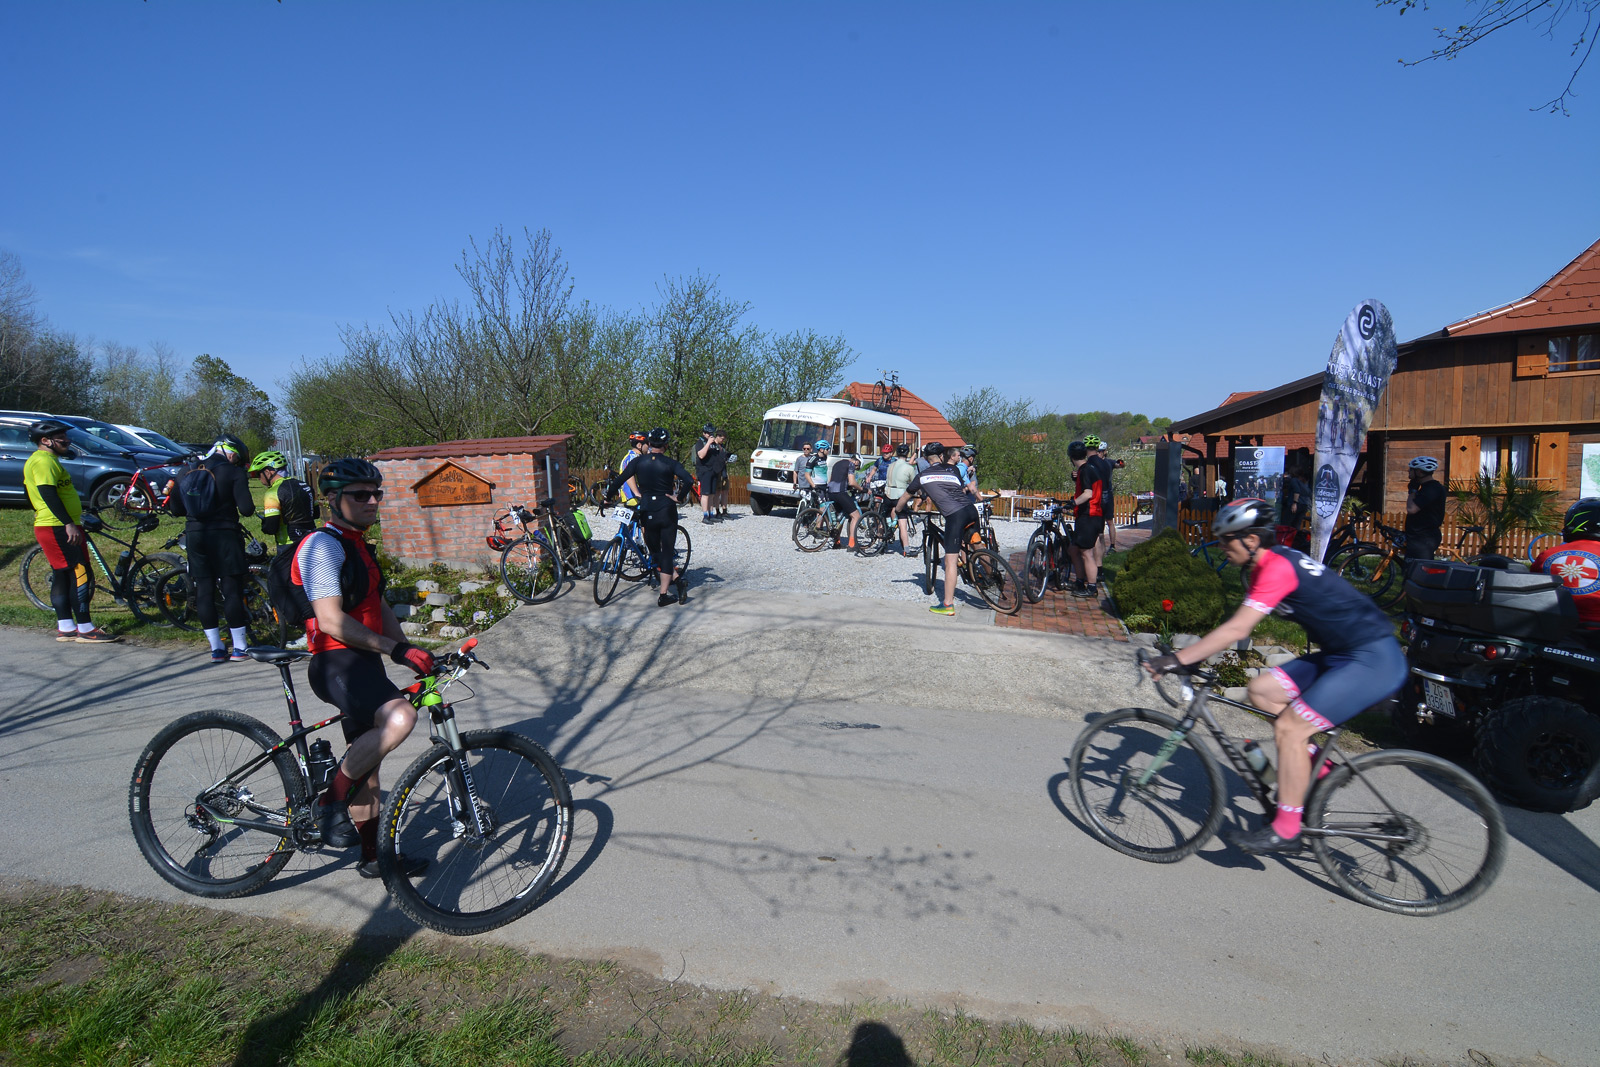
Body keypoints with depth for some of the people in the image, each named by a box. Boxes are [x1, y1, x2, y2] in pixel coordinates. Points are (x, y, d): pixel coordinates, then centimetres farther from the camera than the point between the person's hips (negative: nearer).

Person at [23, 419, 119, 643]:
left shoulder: (36, 460, 21)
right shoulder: (44, 460, -14)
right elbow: (48, 494, -24)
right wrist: (68, 523, -27)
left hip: (52, 527, 11)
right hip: (58, 528, -11)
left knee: (62, 578, 12)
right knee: (79, 574, -11)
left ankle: (65, 628, 15)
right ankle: (85, 629, -11)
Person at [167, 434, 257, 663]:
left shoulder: (187, 472, 10)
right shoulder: (234, 473, -6)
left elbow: (176, 509, 12)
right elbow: (246, 508, -13)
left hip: (195, 535, 5)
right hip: (224, 535, -5)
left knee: (204, 591, 9)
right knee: (232, 590, 0)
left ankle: (216, 648, 11)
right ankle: (240, 648, 3)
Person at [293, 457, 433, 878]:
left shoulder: (358, 547, 18)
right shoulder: (322, 545, -14)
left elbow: (380, 609, 20)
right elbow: (331, 620, -24)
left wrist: (412, 655, 10)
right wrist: (396, 648, -26)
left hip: (364, 663, 10)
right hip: (338, 663, -10)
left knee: (369, 759, 17)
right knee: (399, 717, -34)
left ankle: (372, 856, 30)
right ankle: (331, 803, -13)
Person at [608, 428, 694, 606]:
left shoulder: (638, 462, 0)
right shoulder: (670, 463, -5)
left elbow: (619, 479, -4)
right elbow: (687, 479, -21)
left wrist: (607, 496, 7)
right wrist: (678, 497, -10)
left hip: (647, 512, 1)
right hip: (667, 511, -1)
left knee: (654, 551, 17)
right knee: (667, 551, 5)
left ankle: (677, 579, 3)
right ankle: (663, 595, -1)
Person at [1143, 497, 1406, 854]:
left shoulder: (1277, 567, -23)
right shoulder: (1261, 567, 8)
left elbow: (1237, 629, -31)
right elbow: (1238, 626, 11)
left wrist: (1177, 659, -30)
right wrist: (1189, 655, 4)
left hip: (1375, 660, -10)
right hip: (1339, 654, 10)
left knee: (1289, 727, -12)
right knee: (1262, 689, 1)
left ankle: (1285, 830, -1)